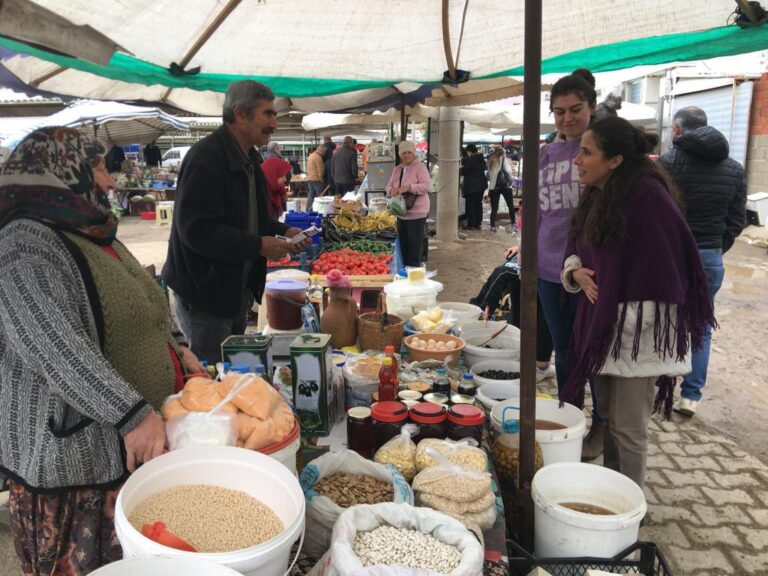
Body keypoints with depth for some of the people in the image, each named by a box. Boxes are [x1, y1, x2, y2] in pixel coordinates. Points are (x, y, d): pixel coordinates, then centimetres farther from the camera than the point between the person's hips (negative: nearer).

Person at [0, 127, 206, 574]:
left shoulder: (94, 233, 11)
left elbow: (142, 303, 23)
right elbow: (55, 349, -30)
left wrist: (176, 346, 7)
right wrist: (132, 415, -33)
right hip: (76, 453, -8)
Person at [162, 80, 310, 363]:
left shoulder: (248, 158, 11)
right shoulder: (205, 158, -21)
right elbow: (196, 230, -28)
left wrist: (283, 232, 2)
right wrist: (258, 246, -25)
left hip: (238, 287, 10)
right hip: (205, 291, -9)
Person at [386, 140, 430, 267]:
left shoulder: (420, 167, -8)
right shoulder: (397, 169, 13)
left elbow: (426, 185, -18)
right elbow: (389, 185, 14)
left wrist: (408, 187, -27)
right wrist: (392, 190, -10)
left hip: (417, 213, -7)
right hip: (401, 213, 7)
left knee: (415, 246, -3)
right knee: (403, 244, 13)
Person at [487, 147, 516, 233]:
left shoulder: (491, 161, 8)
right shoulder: (505, 160, -4)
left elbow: (488, 175, 7)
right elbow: (508, 171, -12)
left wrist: (491, 182, 14)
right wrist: (510, 181, 1)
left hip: (493, 187, 3)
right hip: (505, 186, -3)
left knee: (494, 208, 5)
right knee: (511, 206, 10)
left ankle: (492, 226, 1)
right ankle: (513, 224, 13)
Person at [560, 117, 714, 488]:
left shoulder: (647, 194, -19)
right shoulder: (598, 194, 7)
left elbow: (667, 269, -21)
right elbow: (578, 243, 19)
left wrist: (629, 323, -19)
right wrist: (576, 269, -3)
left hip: (638, 332, -8)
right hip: (602, 324, 8)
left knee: (627, 428, 2)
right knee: (608, 415, 18)